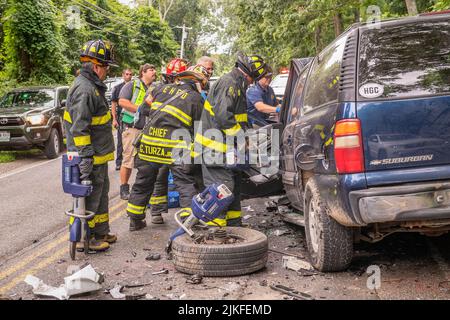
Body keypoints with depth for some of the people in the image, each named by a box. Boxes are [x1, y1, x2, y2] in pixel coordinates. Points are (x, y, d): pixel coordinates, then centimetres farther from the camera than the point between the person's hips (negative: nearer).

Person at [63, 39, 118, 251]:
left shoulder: (93, 86, 14)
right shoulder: (84, 89, -20)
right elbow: (79, 128, -26)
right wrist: (86, 157, -27)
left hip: (98, 155, 11)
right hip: (90, 157, -11)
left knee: (101, 194, 20)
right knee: (89, 197, 0)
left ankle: (100, 233, 32)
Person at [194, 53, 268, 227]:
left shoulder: (237, 85, 19)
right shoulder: (228, 83, -16)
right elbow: (223, 116, -27)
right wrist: (242, 138, -19)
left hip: (227, 148, 11)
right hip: (215, 148, -11)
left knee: (234, 185, 18)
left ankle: (234, 225, 29)